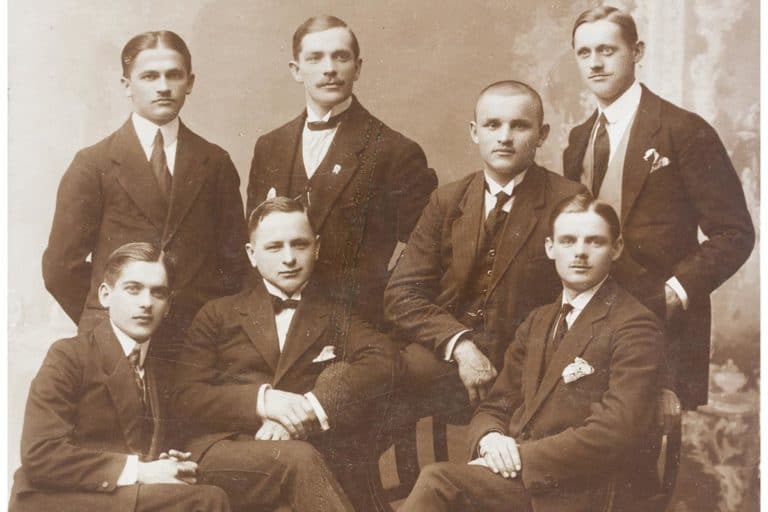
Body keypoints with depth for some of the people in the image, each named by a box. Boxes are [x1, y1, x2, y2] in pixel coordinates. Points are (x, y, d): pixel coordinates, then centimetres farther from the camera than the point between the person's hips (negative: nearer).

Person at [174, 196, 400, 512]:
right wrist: (261, 400, -13)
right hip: (224, 449, -2)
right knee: (299, 459, -34)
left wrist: (309, 408, -18)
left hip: (316, 453, 2)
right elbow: (187, 396, 6)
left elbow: (384, 361, -3)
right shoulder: (218, 315, 17)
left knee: (339, 373, -26)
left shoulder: (337, 318, 18)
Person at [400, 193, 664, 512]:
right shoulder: (537, 322, 21)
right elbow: (494, 407, 18)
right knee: (436, 481, -26)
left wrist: (520, 456, -15)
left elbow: (617, 432, -14)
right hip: (519, 475, 6)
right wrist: (489, 439, -6)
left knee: (436, 482, -28)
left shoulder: (634, 327, -3)